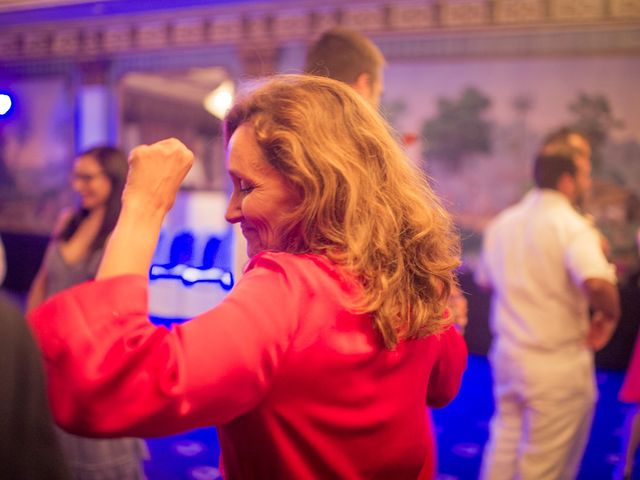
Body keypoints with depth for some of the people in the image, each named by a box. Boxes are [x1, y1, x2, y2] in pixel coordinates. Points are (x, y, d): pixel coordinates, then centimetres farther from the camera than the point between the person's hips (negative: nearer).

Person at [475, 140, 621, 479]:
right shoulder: (572, 225, -16)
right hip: (558, 364, -6)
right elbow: (597, 283, -33)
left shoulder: (502, 222, 6)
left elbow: (485, 279, 19)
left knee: (504, 445, 20)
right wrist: (610, 316, -14)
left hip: (507, 356, 7)